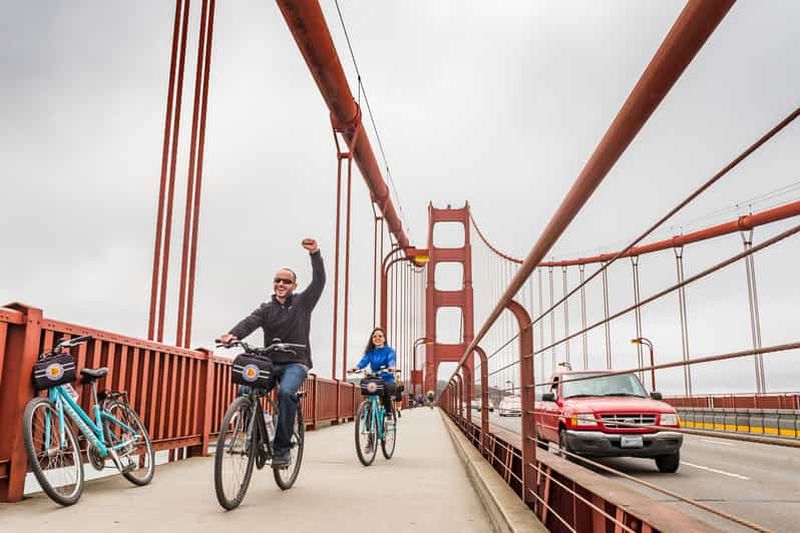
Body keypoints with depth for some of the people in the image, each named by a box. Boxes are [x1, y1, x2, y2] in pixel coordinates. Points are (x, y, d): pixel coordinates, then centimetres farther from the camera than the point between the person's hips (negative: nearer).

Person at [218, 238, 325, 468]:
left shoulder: (302, 302, 7)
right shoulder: (266, 309, 10)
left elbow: (319, 281, -6)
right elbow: (250, 322, -10)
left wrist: (315, 253, -20)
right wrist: (233, 334, -32)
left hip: (295, 363, -3)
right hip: (269, 363, 3)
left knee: (286, 392, -32)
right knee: (244, 392, -20)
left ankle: (282, 448, -22)